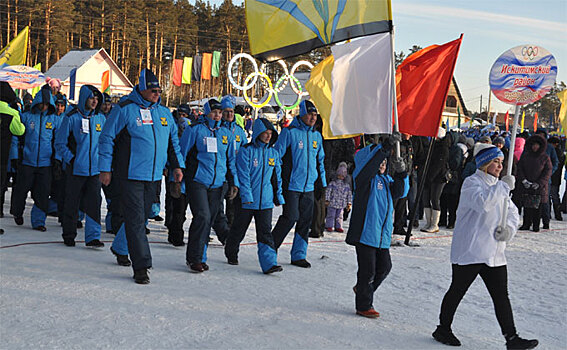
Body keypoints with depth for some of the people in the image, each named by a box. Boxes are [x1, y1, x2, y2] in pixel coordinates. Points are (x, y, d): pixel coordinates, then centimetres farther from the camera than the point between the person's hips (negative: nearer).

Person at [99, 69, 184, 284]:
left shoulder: (164, 113, 11)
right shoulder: (125, 110, -7)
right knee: (135, 220, -8)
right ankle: (141, 267, -6)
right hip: (130, 175, -6)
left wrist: (177, 165, 13)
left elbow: (173, 141, 22)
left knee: (141, 217, 16)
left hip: (153, 177, 6)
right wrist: (105, 169, -8)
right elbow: (107, 139, -5)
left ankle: (120, 248, 39)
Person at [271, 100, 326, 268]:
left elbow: (320, 161, 22)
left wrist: (323, 184, 17)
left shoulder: (317, 136, 13)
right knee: (291, 217, -10)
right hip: (291, 185, -6)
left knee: (306, 221, 6)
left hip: (309, 186, 6)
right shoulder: (289, 132, -7)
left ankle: (298, 255, 15)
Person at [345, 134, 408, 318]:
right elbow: (368, 164, -25)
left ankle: (362, 289, 35)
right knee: (368, 270, -1)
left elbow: (399, 192, 6)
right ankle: (364, 306, 11)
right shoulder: (365, 177, -5)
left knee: (384, 267, 13)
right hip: (365, 232, -8)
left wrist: (400, 173, -10)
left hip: (383, 235, 8)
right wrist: (386, 146, -30)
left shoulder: (386, 179, 18)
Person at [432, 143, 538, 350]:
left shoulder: (499, 187, 15)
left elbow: (513, 213, 19)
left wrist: (509, 228, -2)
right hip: (469, 252, -7)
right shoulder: (471, 182, -9)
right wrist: (504, 186, -21)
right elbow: (482, 203, -29)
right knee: (457, 292, 6)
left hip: (494, 253, 7)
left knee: (501, 296, 4)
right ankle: (443, 329, 21)